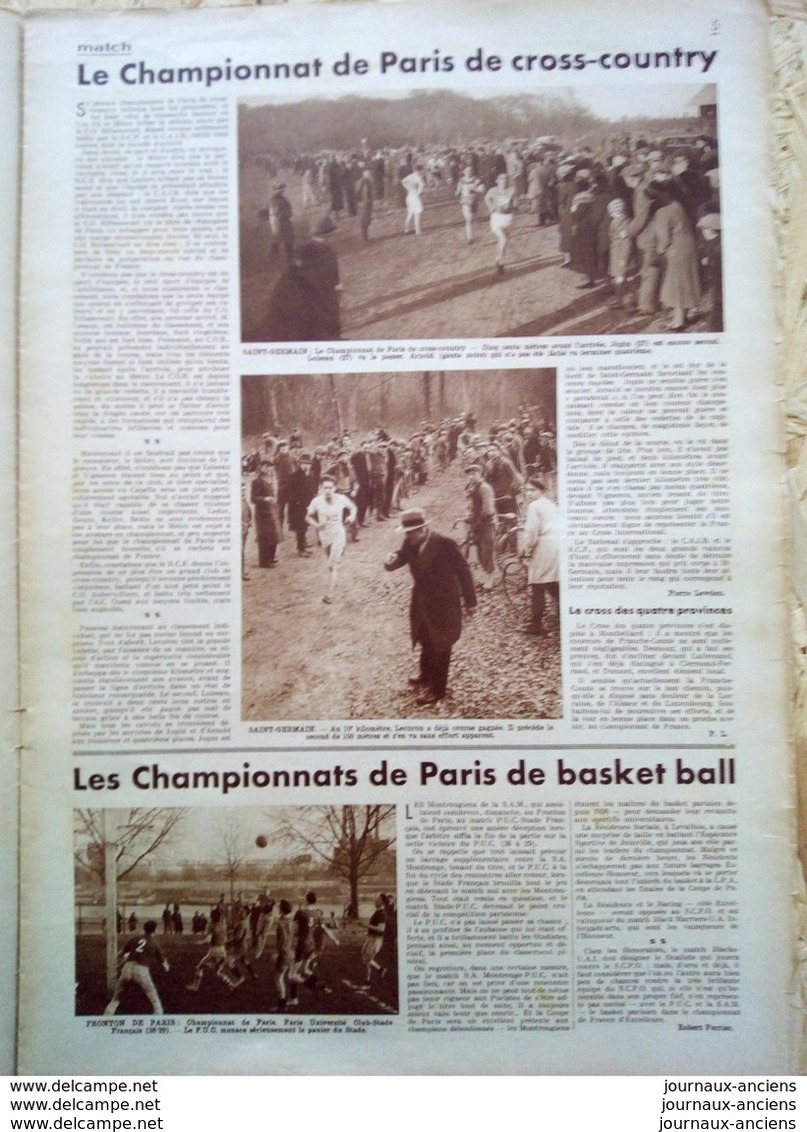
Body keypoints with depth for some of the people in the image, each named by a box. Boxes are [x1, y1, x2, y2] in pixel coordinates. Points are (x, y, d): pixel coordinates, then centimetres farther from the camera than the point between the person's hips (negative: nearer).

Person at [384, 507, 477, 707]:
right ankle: (427, 676, 46)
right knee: (426, 643, 24)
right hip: (422, 602, 7)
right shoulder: (410, 544, -7)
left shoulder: (445, 544, -25)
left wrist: (470, 601, -11)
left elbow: (463, 572, -17)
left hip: (443, 603, -6)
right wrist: (390, 561, -26)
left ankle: (438, 689, 21)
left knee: (440, 647, 7)